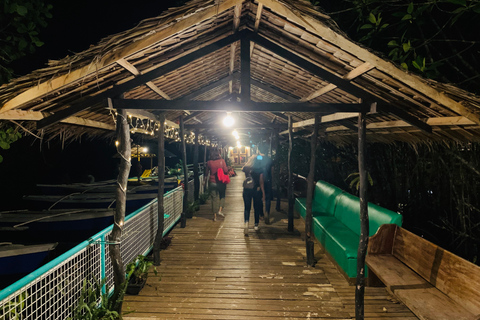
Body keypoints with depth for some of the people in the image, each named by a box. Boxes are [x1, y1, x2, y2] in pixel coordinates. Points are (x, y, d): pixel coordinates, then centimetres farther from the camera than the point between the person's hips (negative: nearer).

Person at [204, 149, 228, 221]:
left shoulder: (209, 162, -1)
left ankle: (215, 216, 10)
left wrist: (205, 183, 15)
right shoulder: (222, 161, -6)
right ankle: (220, 210, 2)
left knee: (214, 199, 6)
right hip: (221, 182, -1)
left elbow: (206, 173, 5)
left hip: (212, 182, 1)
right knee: (222, 196, 19)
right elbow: (226, 171, -8)